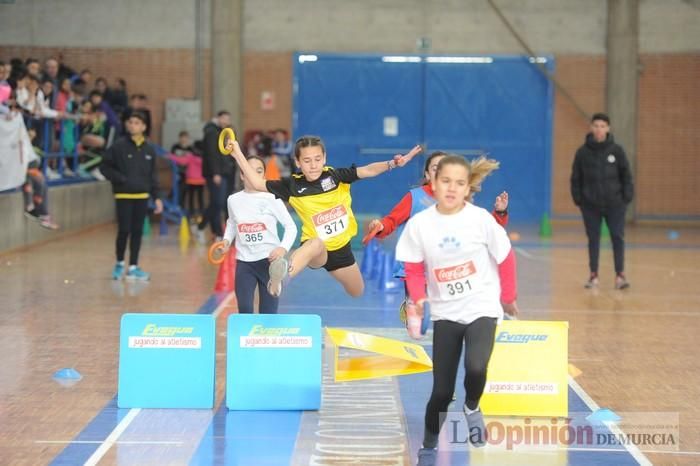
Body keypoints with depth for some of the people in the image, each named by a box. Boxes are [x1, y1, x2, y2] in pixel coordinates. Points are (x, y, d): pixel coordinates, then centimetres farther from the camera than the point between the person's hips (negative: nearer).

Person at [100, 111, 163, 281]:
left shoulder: (149, 150, 6)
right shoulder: (118, 146, -5)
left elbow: (153, 175, 11)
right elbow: (105, 167, -2)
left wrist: (156, 197, 7)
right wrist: (121, 179, -15)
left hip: (142, 196, 4)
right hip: (123, 195, -3)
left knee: (137, 232, 5)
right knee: (124, 230, -6)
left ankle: (133, 267, 13)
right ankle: (119, 263, 14)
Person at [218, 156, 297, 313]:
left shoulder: (272, 199, -7)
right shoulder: (233, 200, 3)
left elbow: (291, 226, -2)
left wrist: (283, 248, -18)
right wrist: (227, 240, 5)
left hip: (269, 260, -2)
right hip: (244, 262, 2)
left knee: (268, 313, 2)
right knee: (244, 310, -6)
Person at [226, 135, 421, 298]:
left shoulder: (335, 176, -9)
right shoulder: (293, 186, -10)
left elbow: (367, 171, -14)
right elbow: (258, 183, -9)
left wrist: (392, 164, -31)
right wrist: (238, 154, -16)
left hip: (341, 248, 4)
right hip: (315, 248, -4)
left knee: (357, 293, 22)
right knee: (316, 243, -43)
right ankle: (281, 276, -72)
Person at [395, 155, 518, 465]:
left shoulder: (481, 219, -12)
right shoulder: (419, 224, -9)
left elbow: (505, 259, 0)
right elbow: (413, 269, 2)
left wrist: (508, 298, 8)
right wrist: (419, 300, -13)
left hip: (482, 308, -2)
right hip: (445, 314, 2)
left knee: (476, 367, -28)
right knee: (441, 391, 2)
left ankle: (472, 408, 6)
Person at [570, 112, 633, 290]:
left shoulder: (616, 150, -2)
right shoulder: (583, 152, -1)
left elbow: (626, 175, 2)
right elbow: (576, 178, 3)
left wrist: (627, 196, -5)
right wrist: (578, 199, -3)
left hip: (615, 204, -1)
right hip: (591, 205, 1)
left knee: (617, 238, -1)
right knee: (593, 239, 7)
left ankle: (620, 275, 3)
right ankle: (593, 275, 15)